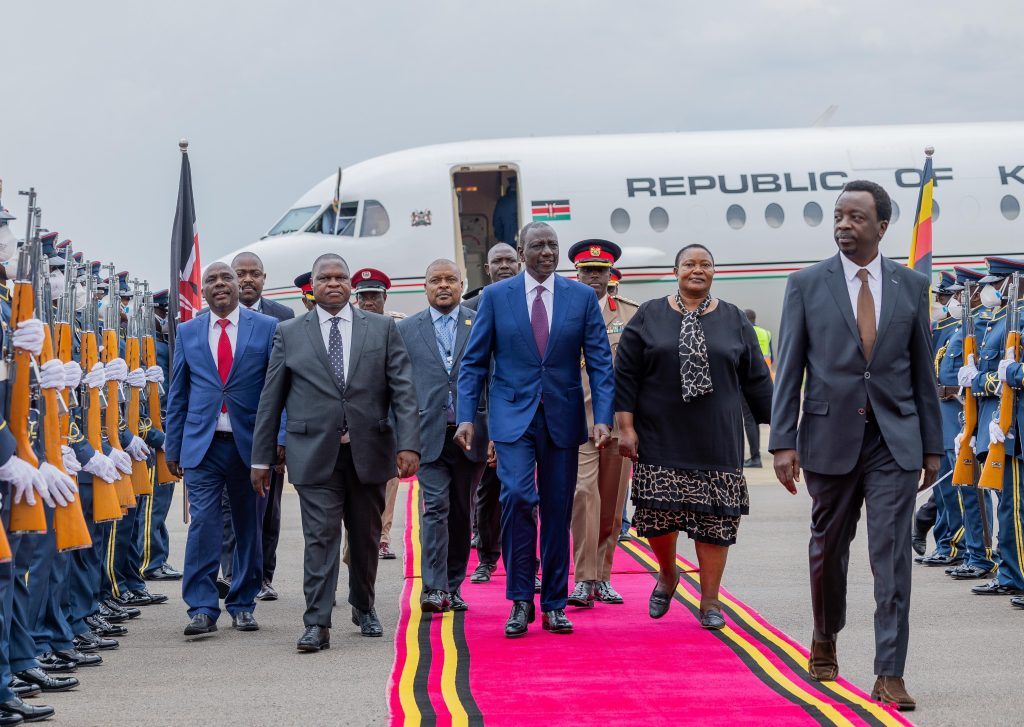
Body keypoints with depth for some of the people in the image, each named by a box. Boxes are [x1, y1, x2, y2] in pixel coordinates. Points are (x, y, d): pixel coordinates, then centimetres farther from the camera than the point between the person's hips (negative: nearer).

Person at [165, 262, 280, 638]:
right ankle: (202, 609, -5)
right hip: (203, 445, 0)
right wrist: (173, 448, 8)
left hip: (250, 444, 0)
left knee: (249, 528, 7)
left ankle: (242, 605, 18)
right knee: (203, 525, -8)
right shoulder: (188, 332, 9)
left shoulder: (267, 328, 3)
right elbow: (177, 394, 12)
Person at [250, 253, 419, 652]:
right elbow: (271, 399, 7)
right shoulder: (289, 333, 6)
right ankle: (317, 624, -7)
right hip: (315, 453, -1)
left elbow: (403, 390, 1)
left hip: (368, 451, 1)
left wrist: (409, 444, -10)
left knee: (366, 537, 13)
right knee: (320, 537, -7)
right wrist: (261, 458, 5)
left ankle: (363, 607, 32)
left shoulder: (382, 328, 6)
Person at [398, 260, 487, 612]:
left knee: (460, 514, 8)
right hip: (428, 435, -1)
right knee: (435, 509, -11)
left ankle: (453, 588, 17)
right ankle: (434, 589, -14)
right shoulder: (406, 330, 8)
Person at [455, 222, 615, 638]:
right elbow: (474, 362, 4)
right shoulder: (495, 296, 3)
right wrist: (466, 417, -5)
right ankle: (520, 600, -8)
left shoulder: (582, 297, 5)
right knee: (517, 496, -19)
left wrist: (603, 417, -8)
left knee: (557, 511, 6)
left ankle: (554, 605, 17)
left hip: (563, 417, 2)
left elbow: (600, 363, 3)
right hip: (513, 416, -2)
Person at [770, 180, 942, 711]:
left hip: (895, 442, 0)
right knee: (828, 548, 14)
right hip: (830, 437, 0)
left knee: (892, 556, -5)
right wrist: (783, 442, -7)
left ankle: (890, 673, -3)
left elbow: (922, 369, 8)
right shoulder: (806, 285, 1)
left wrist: (932, 445, 7)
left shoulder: (912, 286, 5)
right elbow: (789, 368, -1)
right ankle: (825, 638, 39)